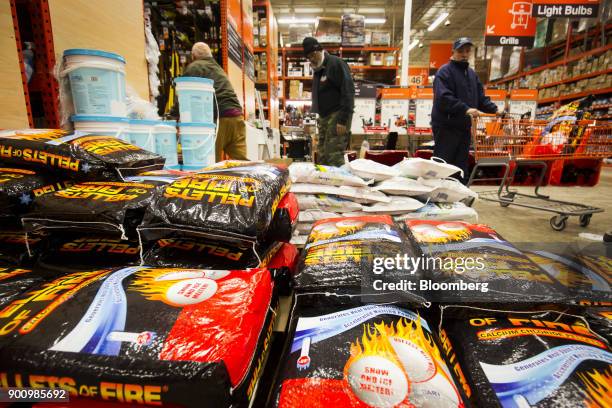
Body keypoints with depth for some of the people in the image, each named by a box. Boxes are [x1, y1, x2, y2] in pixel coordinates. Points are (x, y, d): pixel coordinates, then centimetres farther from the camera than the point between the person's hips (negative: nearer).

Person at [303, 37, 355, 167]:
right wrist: (320, 117, 15)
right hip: (324, 117, 9)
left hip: (338, 116, -9)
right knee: (322, 156, 7)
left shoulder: (336, 63, -8)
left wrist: (343, 120, -21)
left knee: (334, 156, -14)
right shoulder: (318, 69, 19)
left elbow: (348, 92, -16)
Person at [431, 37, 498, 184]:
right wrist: (465, 109, -29)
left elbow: (481, 97, 19)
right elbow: (444, 97, -21)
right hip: (446, 126, -8)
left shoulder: (471, 73, 20)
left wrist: (495, 109, 3)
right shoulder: (445, 71, -6)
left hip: (464, 126, 8)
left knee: (461, 166, 13)